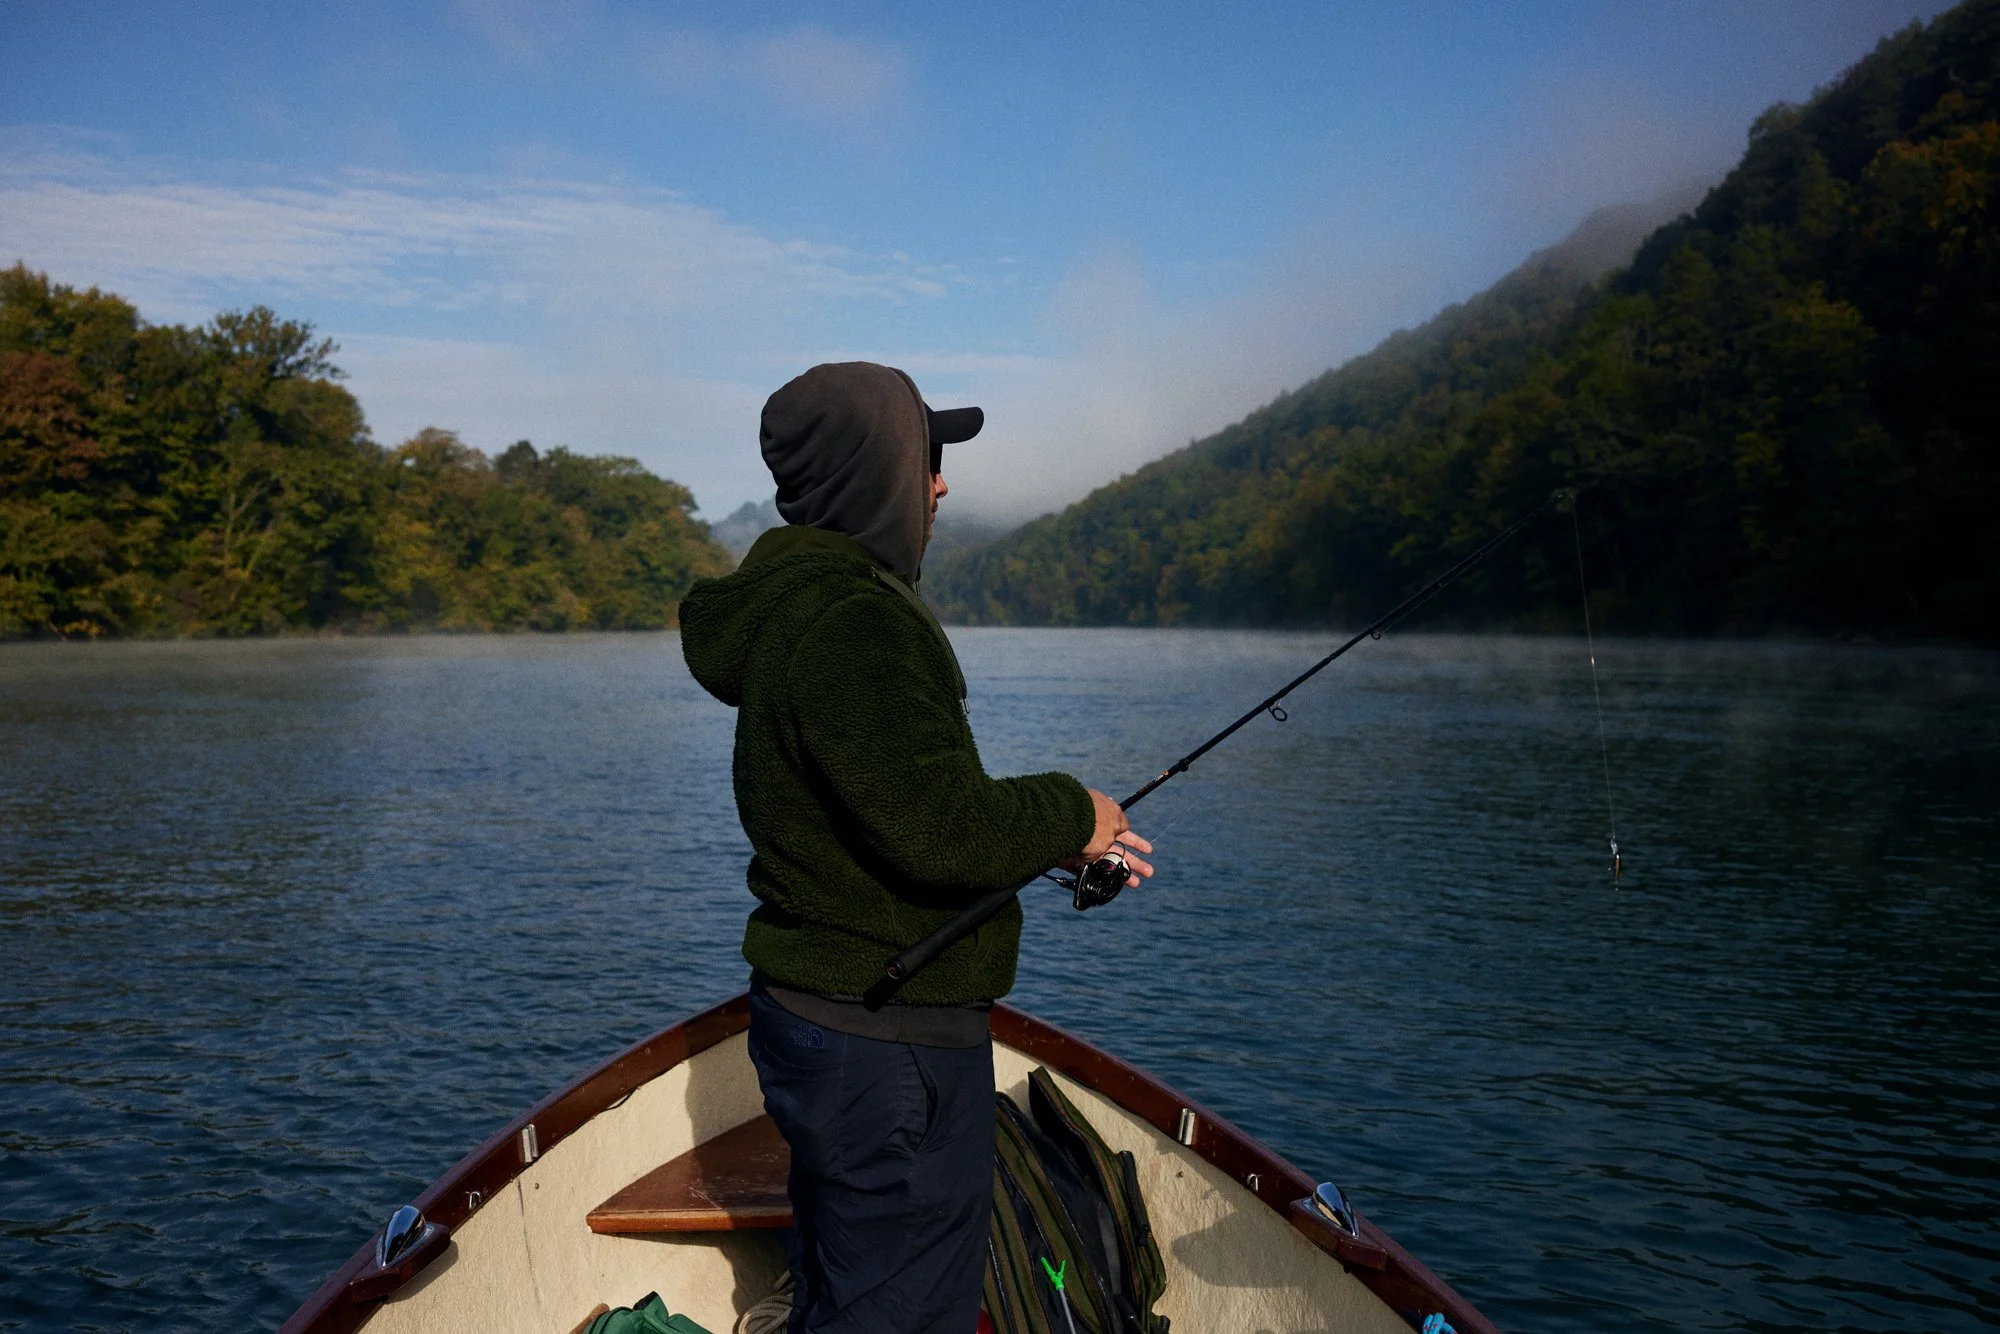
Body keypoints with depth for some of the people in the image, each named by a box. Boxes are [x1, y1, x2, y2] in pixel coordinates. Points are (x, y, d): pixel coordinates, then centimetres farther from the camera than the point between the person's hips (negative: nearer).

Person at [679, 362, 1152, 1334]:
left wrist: (1054, 846, 12)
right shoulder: (851, 621, -21)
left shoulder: (797, 602, 14)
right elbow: (937, 829, -29)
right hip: (887, 1047, -11)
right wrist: (1070, 814, -11)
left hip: (828, 1024, 11)